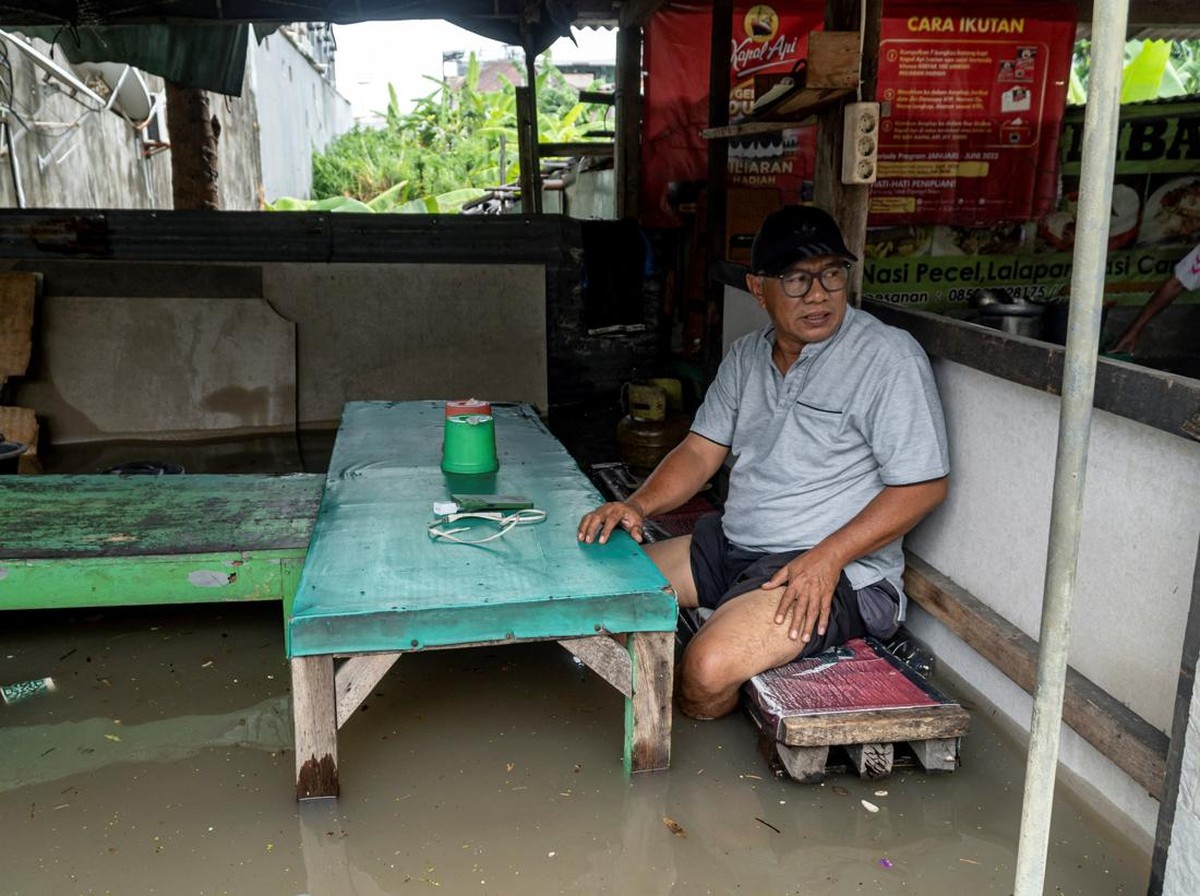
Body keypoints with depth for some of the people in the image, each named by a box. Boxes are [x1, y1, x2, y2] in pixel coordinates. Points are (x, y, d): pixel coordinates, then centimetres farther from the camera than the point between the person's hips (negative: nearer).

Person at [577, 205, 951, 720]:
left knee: (708, 667, -28)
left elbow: (924, 485, -15)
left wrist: (826, 558, -23)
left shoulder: (889, 357, -13)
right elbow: (701, 451, 10)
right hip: (732, 545, 8)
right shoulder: (746, 357, 9)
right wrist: (638, 505, -8)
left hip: (836, 569, -7)